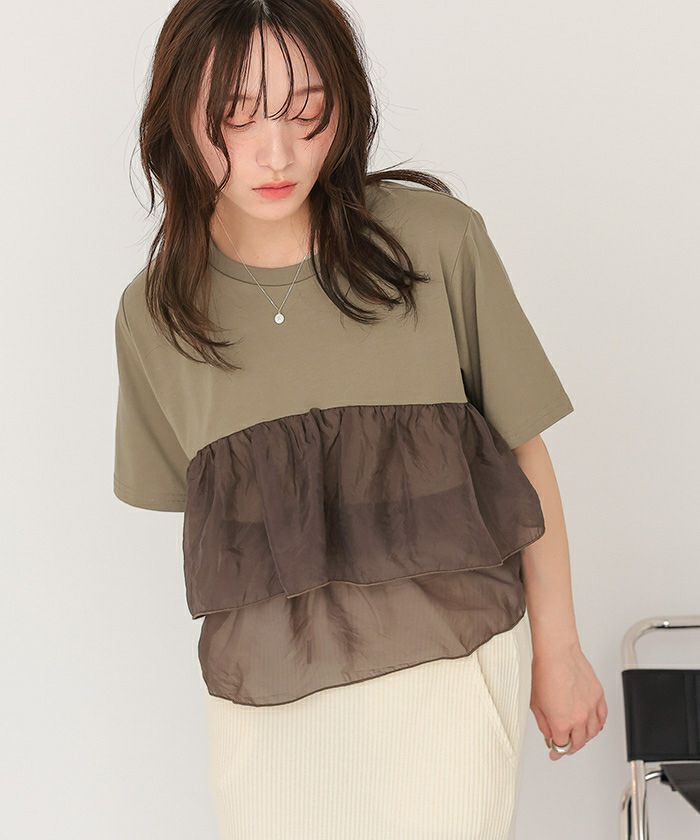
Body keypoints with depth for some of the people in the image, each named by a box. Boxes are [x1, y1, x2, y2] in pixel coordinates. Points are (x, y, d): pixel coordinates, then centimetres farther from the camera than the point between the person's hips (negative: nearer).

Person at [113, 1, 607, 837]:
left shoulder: (439, 240, -7)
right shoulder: (153, 313, 1)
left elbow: (523, 451, 0)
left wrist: (558, 650, 5)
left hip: (447, 668, -2)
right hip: (261, 695, 3)